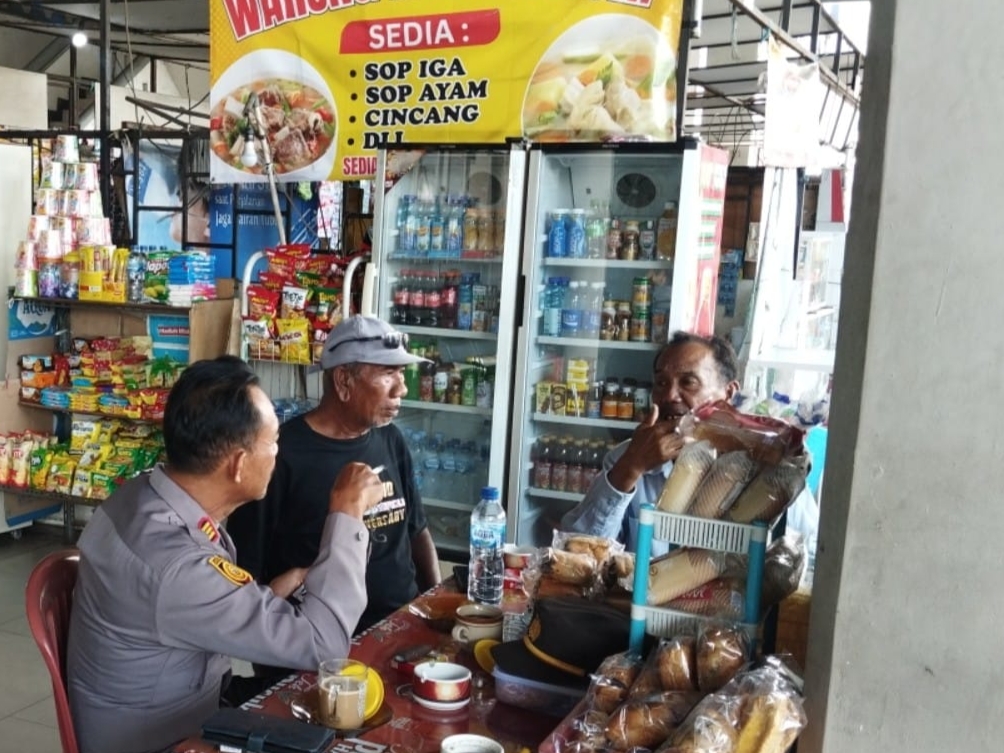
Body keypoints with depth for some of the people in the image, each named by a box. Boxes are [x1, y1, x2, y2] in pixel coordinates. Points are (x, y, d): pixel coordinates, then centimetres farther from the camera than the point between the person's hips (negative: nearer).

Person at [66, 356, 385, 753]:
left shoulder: (148, 495, -6)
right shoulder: (173, 564, -34)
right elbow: (321, 642, -30)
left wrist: (269, 593, -8)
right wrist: (347, 514, -24)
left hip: (165, 704, 8)